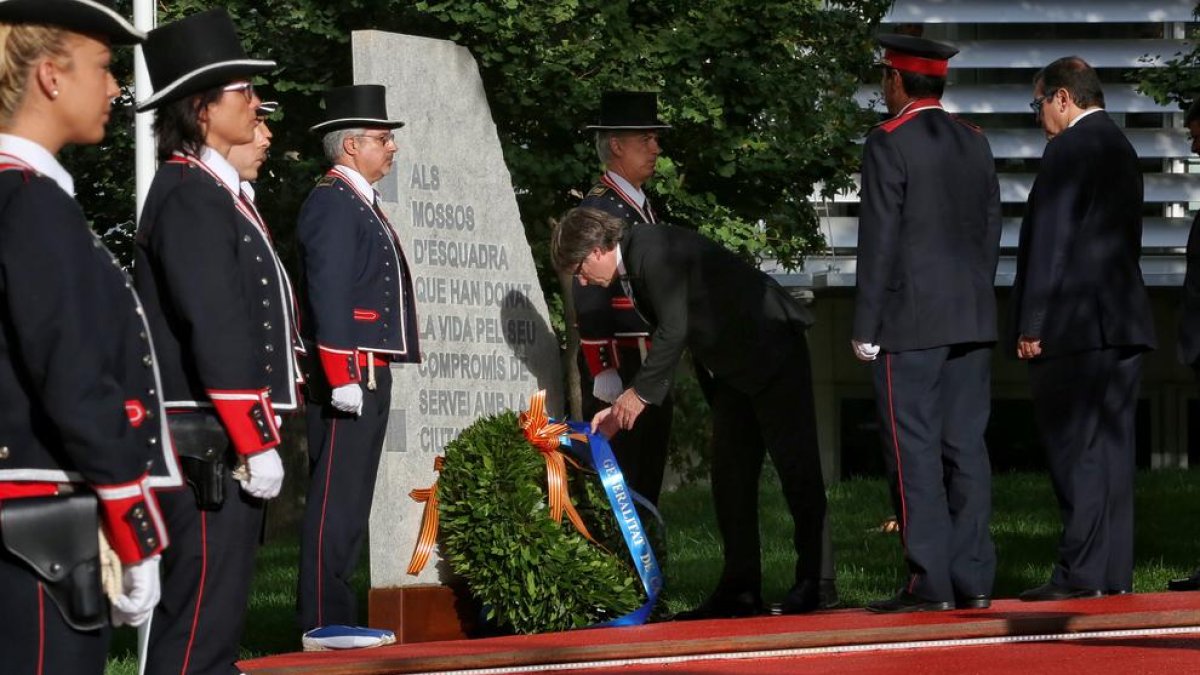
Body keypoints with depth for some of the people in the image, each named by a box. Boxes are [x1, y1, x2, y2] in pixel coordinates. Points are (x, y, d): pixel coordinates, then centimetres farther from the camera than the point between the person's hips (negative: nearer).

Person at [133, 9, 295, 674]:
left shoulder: (212, 189, 18)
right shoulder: (188, 194, -13)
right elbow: (216, 331, -20)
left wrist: (260, 435, 21)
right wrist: (256, 444, -20)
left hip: (226, 445, 10)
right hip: (211, 444, -10)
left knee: (215, 613, 14)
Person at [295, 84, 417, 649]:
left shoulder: (359, 204, 21)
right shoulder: (331, 203, -11)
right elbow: (328, 295, -19)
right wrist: (343, 376, -24)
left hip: (369, 374, 10)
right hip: (348, 372, -10)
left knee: (351, 498, 11)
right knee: (336, 497, -10)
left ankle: (336, 615, 15)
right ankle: (323, 622, -10)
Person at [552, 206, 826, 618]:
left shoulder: (653, 250, -21)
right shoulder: (632, 268, 9)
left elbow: (674, 330, -24)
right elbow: (664, 337, 12)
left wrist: (641, 393, -17)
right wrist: (622, 408, 8)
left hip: (772, 349, -10)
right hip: (732, 368, 10)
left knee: (795, 465, -6)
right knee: (730, 475, 6)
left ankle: (812, 582, -4)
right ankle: (740, 589, 7)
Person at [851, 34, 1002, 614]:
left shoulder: (889, 144, -8)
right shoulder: (975, 144, 12)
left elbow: (879, 240, -11)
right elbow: (991, 233, 14)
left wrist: (865, 327, -7)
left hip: (911, 324, -7)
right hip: (972, 320, 7)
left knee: (913, 447, -5)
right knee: (966, 446, 7)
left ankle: (930, 582, -8)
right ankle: (973, 579, 6)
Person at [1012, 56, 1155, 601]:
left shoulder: (1069, 150, -10)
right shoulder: (1122, 148, 19)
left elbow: (1050, 242, -15)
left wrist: (1031, 325, -13)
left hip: (1076, 327, -9)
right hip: (1123, 321, 9)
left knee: (1074, 449, -8)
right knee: (1110, 449, 8)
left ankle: (1081, 572, -10)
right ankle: (1114, 573, 9)